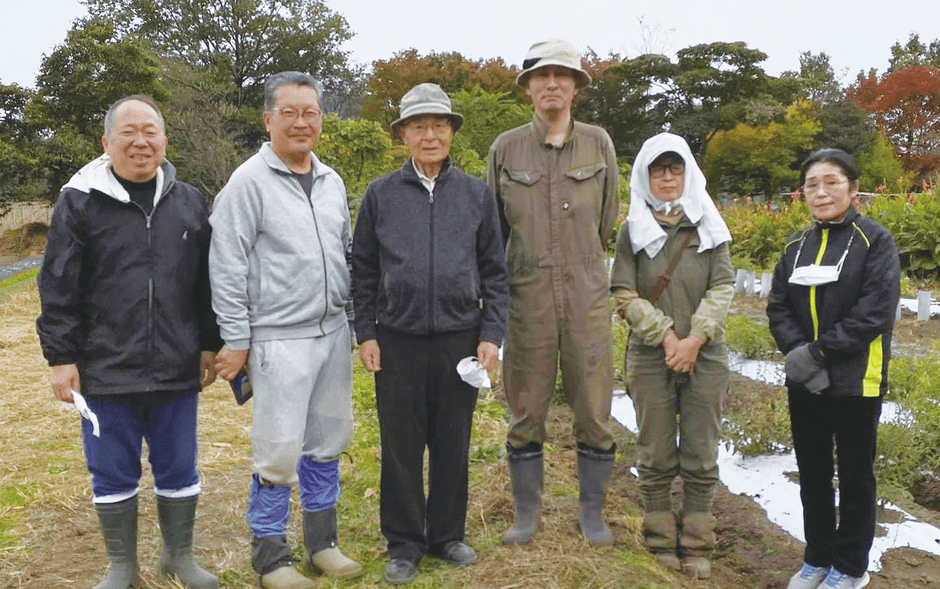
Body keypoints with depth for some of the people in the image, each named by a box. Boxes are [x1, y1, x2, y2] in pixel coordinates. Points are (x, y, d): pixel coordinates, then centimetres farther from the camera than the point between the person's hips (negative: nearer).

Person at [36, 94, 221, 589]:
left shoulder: (190, 203, 8)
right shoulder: (79, 203, -1)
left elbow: (207, 284, 11)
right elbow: (58, 289, -1)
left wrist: (210, 345, 8)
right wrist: (61, 358, -4)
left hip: (177, 371, 2)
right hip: (107, 372, -2)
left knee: (179, 470, 12)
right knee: (113, 474, 10)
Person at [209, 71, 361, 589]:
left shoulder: (332, 182, 12)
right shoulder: (249, 182, -8)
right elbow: (226, 267, -10)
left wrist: (351, 314, 17)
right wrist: (236, 341, -11)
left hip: (333, 332, 7)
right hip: (279, 338, -6)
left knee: (328, 441, 14)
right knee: (279, 450, -3)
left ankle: (322, 542, 29)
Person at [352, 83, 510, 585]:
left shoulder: (476, 194, 7)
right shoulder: (381, 195, 5)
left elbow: (495, 272, 8)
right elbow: (362, 270, 7)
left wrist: (491, 335, 0)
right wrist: (365, 334, 0)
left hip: (460, 338, 1)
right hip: (398, 341, -1)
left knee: (453, 444, 11)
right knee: (401, 446, 6)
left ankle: (448, 535, 28)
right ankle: (405, 543, 22)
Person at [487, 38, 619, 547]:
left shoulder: (598, 144, 5)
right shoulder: (506, 148, 4)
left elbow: (607, 221, 15)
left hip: (587, 297, 1)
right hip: (527, 296, 0)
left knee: (594, 413, 5)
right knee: (525, 414, 6)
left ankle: (593, 513, 22)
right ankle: (527, 513, 22)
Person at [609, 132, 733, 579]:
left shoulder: (709, 226, 8)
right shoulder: (632, 229, 4)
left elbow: (723, 289, 1)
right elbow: (624, 295, -2)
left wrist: (694, 339, -11)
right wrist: (666, 336, -11)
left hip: (705, 358, 1)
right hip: (651, 359, -1)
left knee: (701, 459, 5)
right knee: (656, 459, 4)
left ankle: (695, 547, 18)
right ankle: (661, 546, 18)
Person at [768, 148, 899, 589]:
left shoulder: (874, 240, -8)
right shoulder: (797, 247, 8)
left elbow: (875, 311, -18)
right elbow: (778, 308, 3)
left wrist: (820, 351, -21)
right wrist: (798, 351, -15)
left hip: (855, 382, -5)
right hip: (804, 384, 5)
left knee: (854, 475, 9)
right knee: (812, 473, 15)